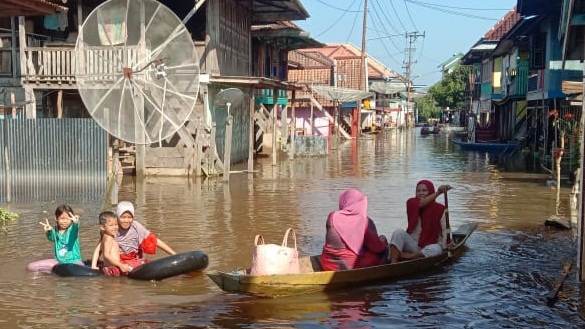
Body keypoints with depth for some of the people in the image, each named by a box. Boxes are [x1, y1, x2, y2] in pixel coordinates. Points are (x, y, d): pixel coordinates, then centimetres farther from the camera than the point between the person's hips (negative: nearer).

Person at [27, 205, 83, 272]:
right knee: (31, 266, -7)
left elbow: (75, 229, -30)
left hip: (74, 261, -3)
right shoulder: (54, 231, 0)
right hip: (58, 261, 3)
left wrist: (75, 223, -54)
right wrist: (48, 231, -43)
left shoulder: (72, 229, -7)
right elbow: (51, 238, -21)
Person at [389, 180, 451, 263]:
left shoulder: (439, 209, -3)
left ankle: (402, 256, -32)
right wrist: (438, 193, -27)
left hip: (427, 247, -1)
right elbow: (421, 204, -22)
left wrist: (444, 245, -27)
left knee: (436, 249, -36)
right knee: (399, 232, -26)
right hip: (412, 244, 1)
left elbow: (445, 230, -9)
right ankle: (393, 263, -37)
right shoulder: (411, 203, 0)